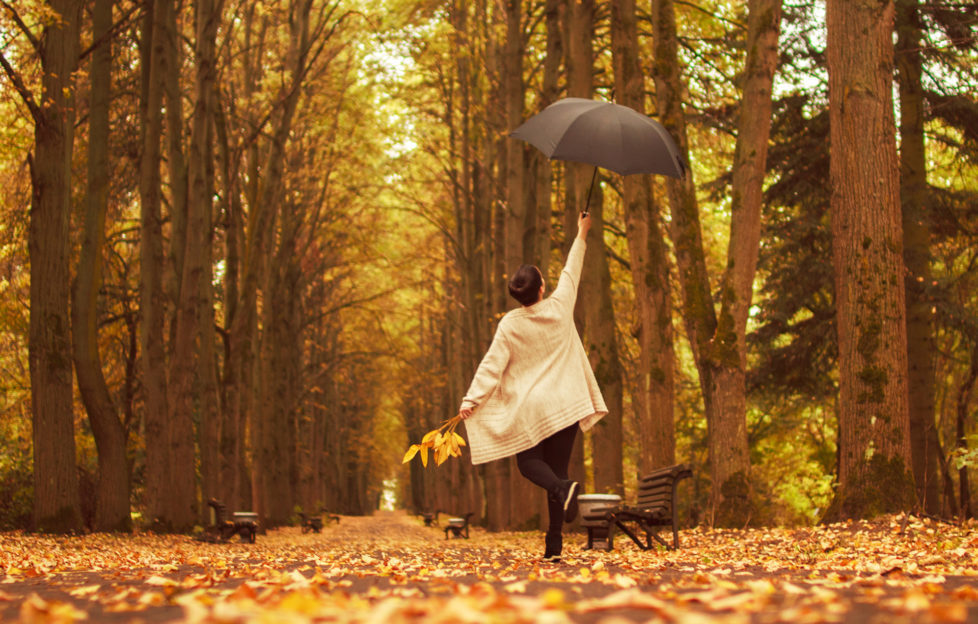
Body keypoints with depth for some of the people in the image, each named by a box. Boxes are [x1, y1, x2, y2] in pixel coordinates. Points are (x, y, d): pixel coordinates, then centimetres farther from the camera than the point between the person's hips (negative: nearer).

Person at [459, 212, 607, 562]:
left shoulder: (510, 325, -8)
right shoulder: (560, 308, -3)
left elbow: (492, 365, -10)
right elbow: (571, 271, 12)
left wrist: (471, 400, -7)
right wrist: (581, 236, 26)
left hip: (531, 408, -2)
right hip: (566, 403, 2)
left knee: (529, 462, 14)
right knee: (558, 466, 5)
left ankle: (562, 487, -21)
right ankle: (554, 546, -2)